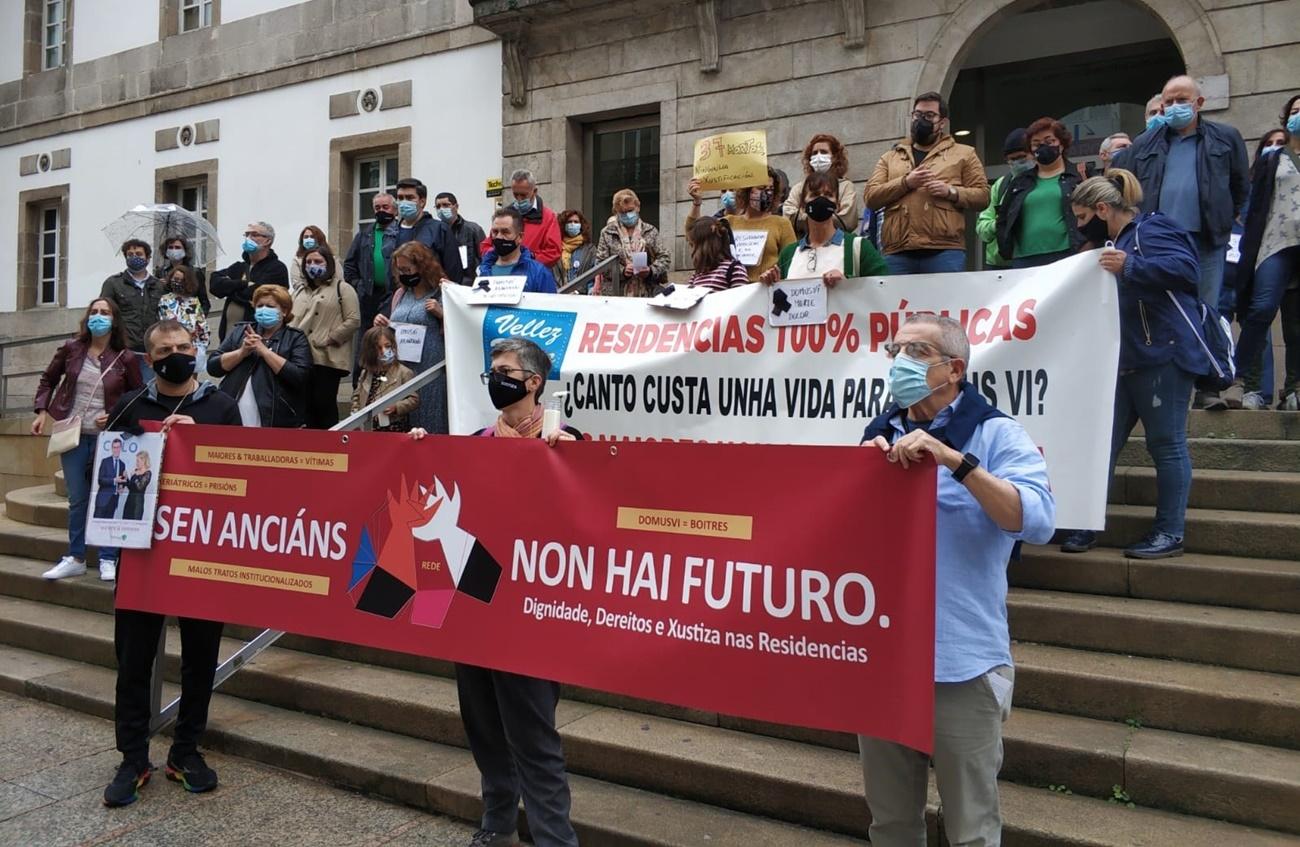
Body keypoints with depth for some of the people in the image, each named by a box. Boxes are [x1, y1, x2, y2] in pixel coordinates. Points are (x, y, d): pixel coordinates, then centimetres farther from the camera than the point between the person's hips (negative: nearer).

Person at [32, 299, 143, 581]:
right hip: (72, 434, 2)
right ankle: (75, 558, 20)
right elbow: (48, 380, 13)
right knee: (77, 498, 10)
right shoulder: (71, 348, 0)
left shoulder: (125, 358, -5)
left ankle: (108, 560, 11)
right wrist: (42, 412, 3)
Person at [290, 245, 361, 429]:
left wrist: (329, 339, -11)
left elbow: (353, 320, -7)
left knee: (325, 404, -4)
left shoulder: (342, 289, 3)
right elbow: (290, 319, 21)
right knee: (306, 405, 7)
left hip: (328, 358, -6)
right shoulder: (299, 291, 23)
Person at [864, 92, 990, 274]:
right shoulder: (889, 158, 21)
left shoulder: (964, 154, 16)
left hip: (945, 251, -2)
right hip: (897, 254, 2)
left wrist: (951, 192, -9)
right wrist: (905, 182, -5)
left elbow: (982, 195, 9)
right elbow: (870, 197, 8)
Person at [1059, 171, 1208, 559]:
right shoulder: (1115, 241, 21)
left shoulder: (1151, 229, -8)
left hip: (1163, 356, -9)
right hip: (1126, 361, 10)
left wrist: (1130, 267, -34)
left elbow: (1186, 268, -24)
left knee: (1166, 445, -3)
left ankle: (1170, 534, 4)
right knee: (1103, 442, 6)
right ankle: (1088, 525, 11)